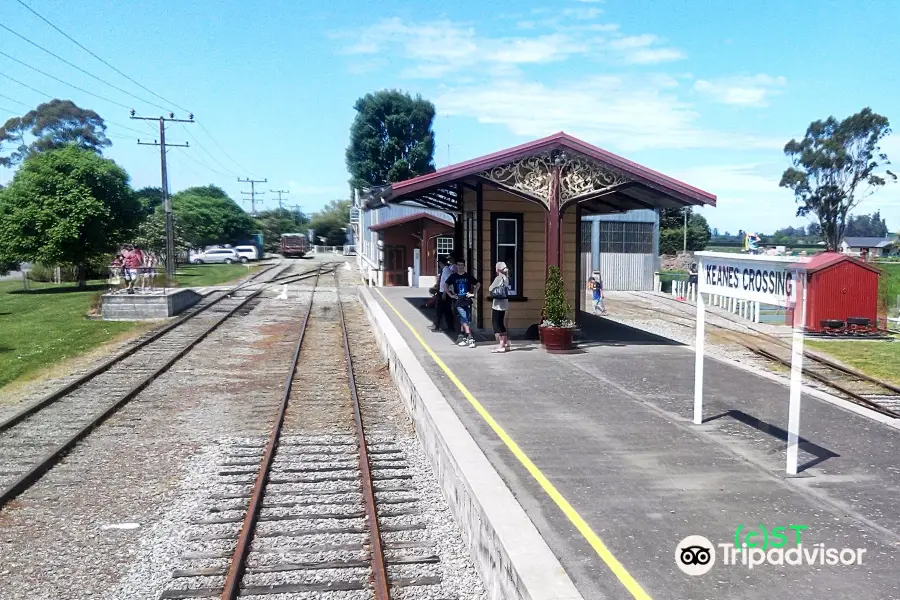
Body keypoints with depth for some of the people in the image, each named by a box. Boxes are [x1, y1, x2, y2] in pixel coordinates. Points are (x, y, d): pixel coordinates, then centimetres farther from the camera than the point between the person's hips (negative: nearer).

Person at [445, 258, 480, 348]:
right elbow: (446, 286, 12)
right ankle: (469, 337, -14)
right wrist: (451, 295, 3)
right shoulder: (453, 276, 4)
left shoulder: (468, 276, 5)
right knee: (464, 320, -11)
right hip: (458, 301, -1)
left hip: (467, 301, 1)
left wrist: (473, 293, 5)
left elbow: (478, 284, 13)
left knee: (463, 320, 4)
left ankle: (461, 337, 16)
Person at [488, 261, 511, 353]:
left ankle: (501, 345, -10)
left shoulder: (498, 278, -14)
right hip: (504, 303, 8)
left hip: (497, 303, -8)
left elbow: (490, 289, -12)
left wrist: (493, 290, 7)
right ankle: (506, 343, 21)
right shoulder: (506, 278, 8)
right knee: (501, 323, 17)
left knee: (495, 323, -4)